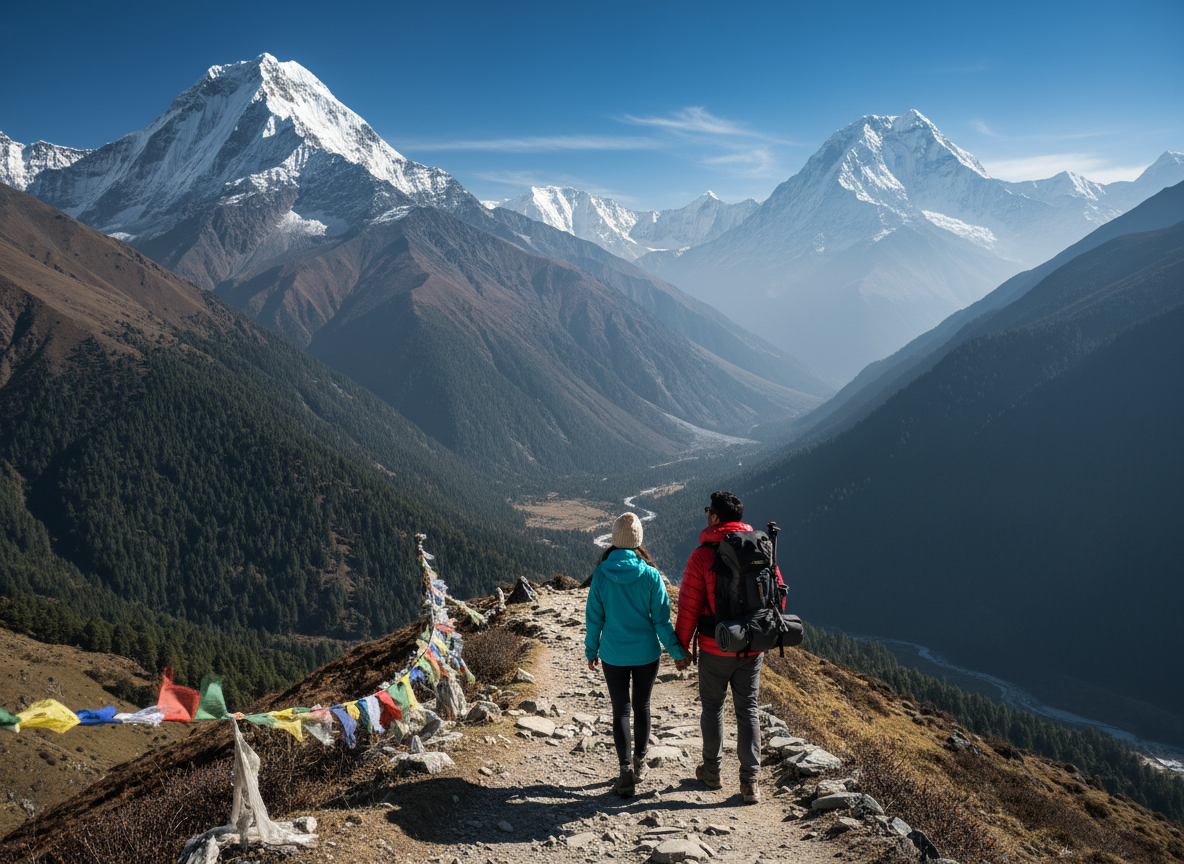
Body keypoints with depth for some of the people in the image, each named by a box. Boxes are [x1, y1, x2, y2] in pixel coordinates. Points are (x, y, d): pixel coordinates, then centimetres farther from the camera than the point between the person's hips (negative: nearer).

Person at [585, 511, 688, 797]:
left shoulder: (601, 573, -11)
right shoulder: (650, 574, -12)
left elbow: (594, 617, -4)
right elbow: (661, 619, -7)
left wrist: (591, 650, 9)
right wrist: (676, 651, 5)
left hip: (613, 654, 0)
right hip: (646, 653, 1)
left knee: (620, 710, 8)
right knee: (641, 707, 18)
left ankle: (626, 769, -4)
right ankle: (639, 762, 32)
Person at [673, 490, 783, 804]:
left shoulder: (702, 556, -14)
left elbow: (689, 607, -12)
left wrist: (680, 647, 0)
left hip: (715, 648, -3)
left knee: (712, 706, 16)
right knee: (747, 710, 12)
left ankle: (712, 771, 29)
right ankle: (750, 782, 11)